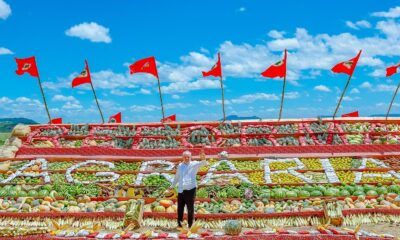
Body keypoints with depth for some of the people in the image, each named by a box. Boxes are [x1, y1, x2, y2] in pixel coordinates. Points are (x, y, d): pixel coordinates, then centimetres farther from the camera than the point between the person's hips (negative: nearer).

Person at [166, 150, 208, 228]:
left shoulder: (194, 164, -1)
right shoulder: (180, 165, 13)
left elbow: (204, 163, -20)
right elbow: (177, 177, 27)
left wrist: (203, 159, -42)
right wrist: (172, 186, 33)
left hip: (190, 189, -4)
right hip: (181, 190, 4)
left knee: (190, 208, 1)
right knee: (180, 208, 8)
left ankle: (190, 225, 9)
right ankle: (179, 224, 20)